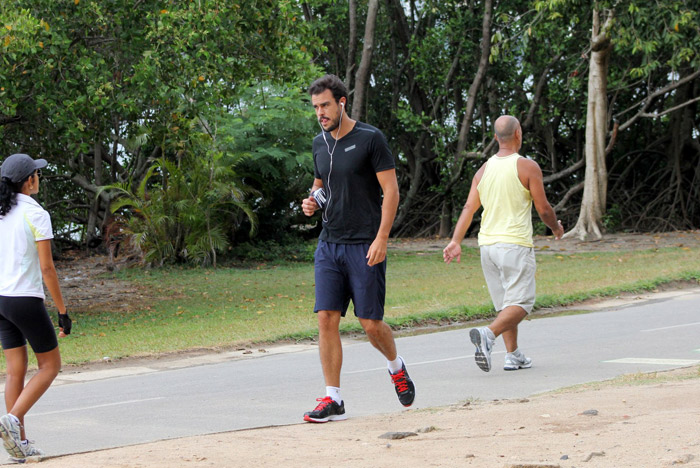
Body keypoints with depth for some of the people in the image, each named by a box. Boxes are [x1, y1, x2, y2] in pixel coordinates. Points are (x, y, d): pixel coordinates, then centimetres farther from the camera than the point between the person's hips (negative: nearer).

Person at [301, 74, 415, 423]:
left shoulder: (370, 139, -7)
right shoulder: (319, 143, 12)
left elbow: (391, 190, -8)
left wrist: (381, 239, -17)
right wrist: (312, 201, 3)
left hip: (365, 246, -5)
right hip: (329, 245, 5)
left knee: (371, 323, -2)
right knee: (327, 318, -4)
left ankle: (396, 367, 29)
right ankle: (333, 400, -1)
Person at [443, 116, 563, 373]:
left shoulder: (484, 170, 9)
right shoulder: (528, 167, -6)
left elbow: (469, 208, 3)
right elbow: (543, 209, -4)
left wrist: (455, 241, 1)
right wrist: (556, 228, 15)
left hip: (488, 244, 6)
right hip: (515, 245, -6)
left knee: (505, 304, 14)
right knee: (520, 303, -6)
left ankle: (513, 355, 13)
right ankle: (488, 334, -29)